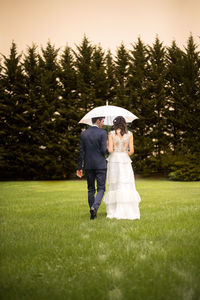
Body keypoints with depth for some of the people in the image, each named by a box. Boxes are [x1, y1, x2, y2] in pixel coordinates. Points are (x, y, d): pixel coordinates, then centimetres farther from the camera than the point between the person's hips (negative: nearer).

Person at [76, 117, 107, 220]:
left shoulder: (84, 134, 3)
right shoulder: (102, 133, -8)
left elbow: (81, 152, 2)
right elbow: (104, 150, -14)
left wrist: (79, 167, 6)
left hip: (88, 165, 4)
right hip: (100, 165, -4)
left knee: (91, 189, 13)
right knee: (101, 189, 4)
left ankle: (93, 213, 16)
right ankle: (94, 207, -19)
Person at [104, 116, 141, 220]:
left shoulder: (111, 134, -1)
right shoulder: (129, 134, 3)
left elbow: (110, 150, -8)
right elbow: (131, 151, -1)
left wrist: (107, 145, 13)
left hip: (114, 160, -1)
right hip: (125, 161, 1)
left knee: (114, 186, 3)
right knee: (127, 186, 2)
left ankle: (114, 212, 1)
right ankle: (130, 212, -1)